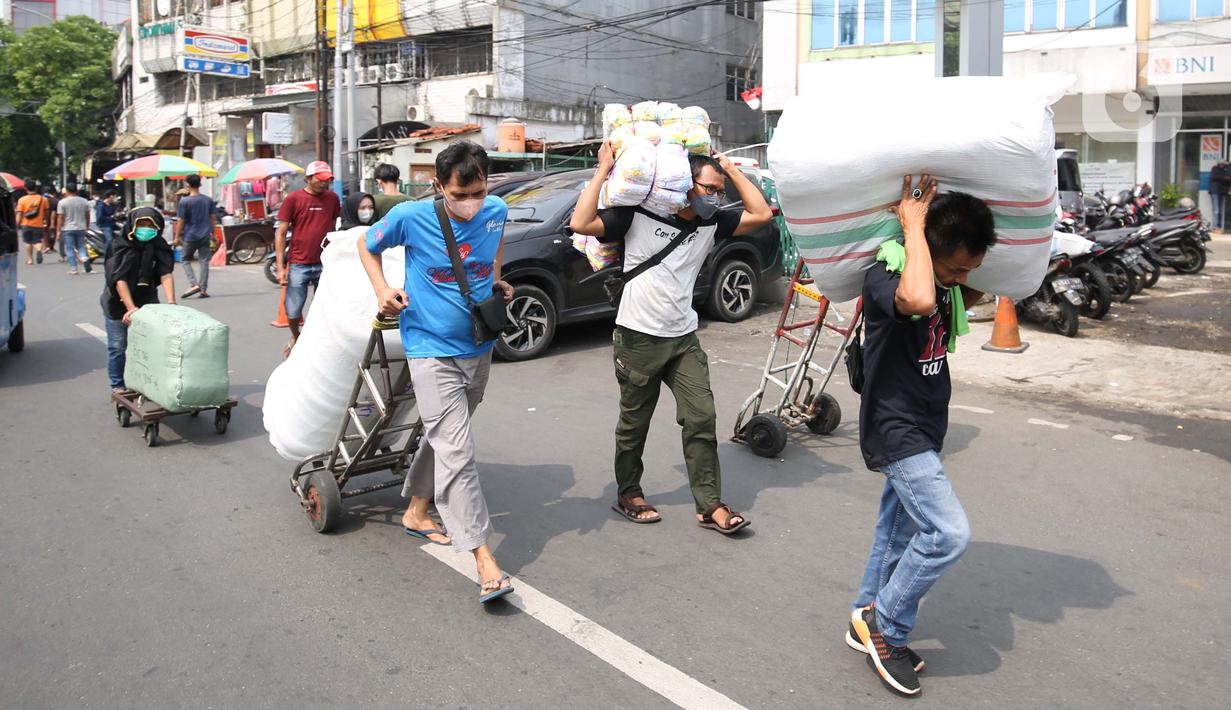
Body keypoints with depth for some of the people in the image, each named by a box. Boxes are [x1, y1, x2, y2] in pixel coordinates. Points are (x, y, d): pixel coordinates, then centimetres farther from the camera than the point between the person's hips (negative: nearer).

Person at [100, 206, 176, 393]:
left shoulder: (159, 246, -11)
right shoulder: (120, 245, -20)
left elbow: (166, 274, -20)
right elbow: (119, 279, -25)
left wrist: (171, 303, -33)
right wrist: (130, 308, -34)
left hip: (146, 300, 3)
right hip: (118, 302, -3)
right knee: (117, 346, 3)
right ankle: (117, 386, 17)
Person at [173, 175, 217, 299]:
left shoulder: (184, 201, -9)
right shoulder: (208, 200, 2)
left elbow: (181, 221, -8)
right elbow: (212, 218, 7)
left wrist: (177, 237, 0)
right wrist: (212, 233, 17)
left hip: (190, 236, -3)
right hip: (205, 236, 3)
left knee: (185, 259, 12)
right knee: (204, 261, 5)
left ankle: (194, 284, -4)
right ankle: (203, 289, 4)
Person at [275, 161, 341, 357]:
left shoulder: (332, 198, 5)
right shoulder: (293, 199, -4)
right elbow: (280, 233, -3)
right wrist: (280, 267, -9)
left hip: (325, 265, 2)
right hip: (299, 265, -2)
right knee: (292, 312, 2)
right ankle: (295, 337, 32)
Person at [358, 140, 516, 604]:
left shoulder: (496, 212, -4)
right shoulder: (411, 217, -15)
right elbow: (368, 245, 4)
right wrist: (382, 289, -11)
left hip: (479, 349, 5)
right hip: (432, 351, -5)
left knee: (444, 437, 21)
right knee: (456, 452, -13)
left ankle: (416, 511, 43)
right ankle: (484, 560, -11)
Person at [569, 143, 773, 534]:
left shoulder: (712, 223, 6)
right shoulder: (638, 216, -9)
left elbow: (761, 213, 1)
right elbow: (580, 223, -19)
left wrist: (730, 168, 2)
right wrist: (604, 169, -16)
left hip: (684, 340, 5)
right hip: (638, 339, -4)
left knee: (701, 419, 0)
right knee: (634, 424, 9)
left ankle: (710, 506, 8)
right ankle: (628, 494, 29)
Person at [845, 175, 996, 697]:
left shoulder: (945, 282, 3)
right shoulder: (885, 277, -24)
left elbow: (972, 298, 27)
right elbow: (918, 300, -48)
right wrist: (913, 226, -34)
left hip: (923, 427, 9)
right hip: (896, 428, -9)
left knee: (899, 529, 17)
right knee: (948, 533, -15)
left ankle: (868, 622, 33)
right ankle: (887, 628, 5)